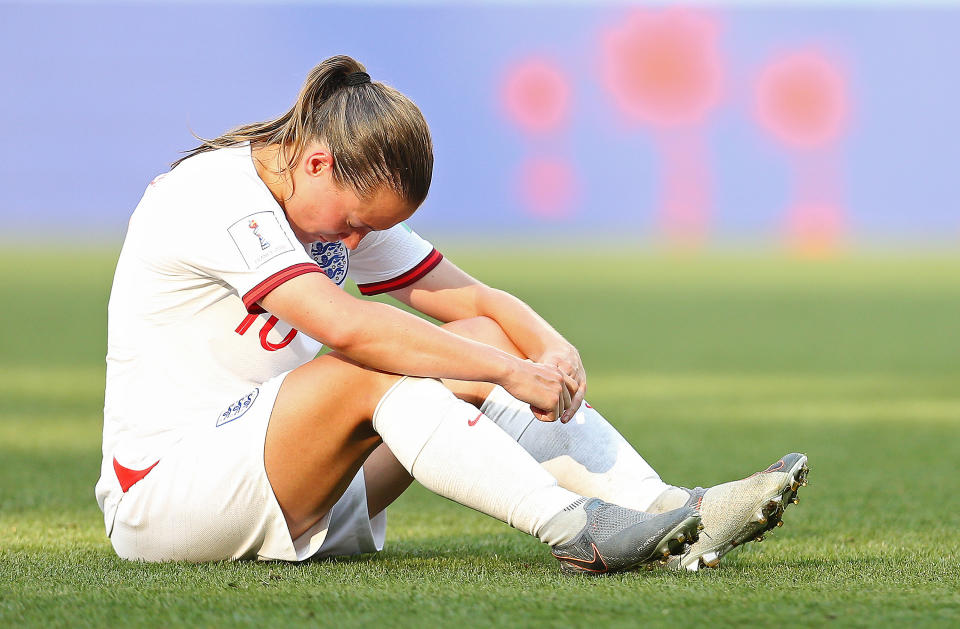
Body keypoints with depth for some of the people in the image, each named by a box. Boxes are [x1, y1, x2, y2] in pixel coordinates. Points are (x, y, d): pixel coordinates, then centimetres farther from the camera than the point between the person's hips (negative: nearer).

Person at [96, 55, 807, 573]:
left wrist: (556, 352, -18)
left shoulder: (349, 201, 7)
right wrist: (512, 372, -32)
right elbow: (346, 327, -32)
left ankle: (668, 508, -19)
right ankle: (572, 528, -39)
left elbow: (472, 298, 4)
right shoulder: (216, 193, -20)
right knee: (370, 371, -31)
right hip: (164, 492, -8)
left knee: (478, 342, -8)